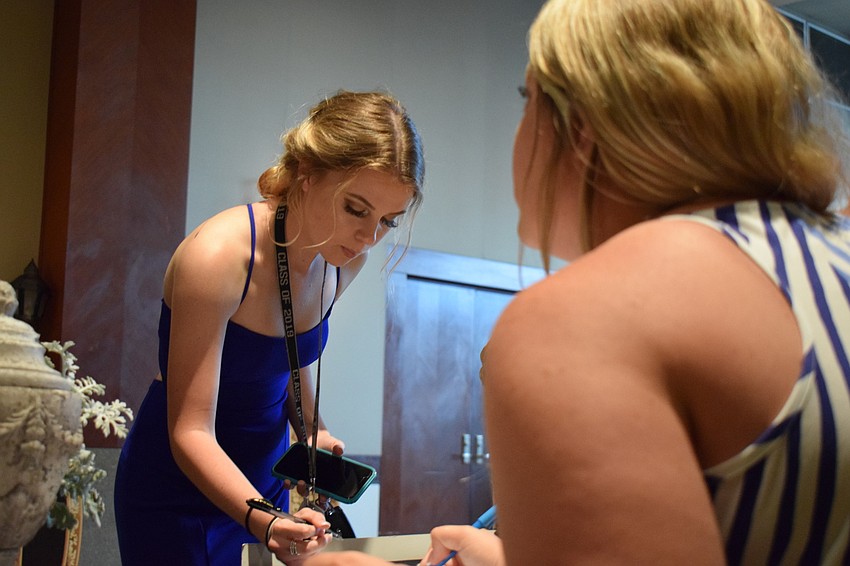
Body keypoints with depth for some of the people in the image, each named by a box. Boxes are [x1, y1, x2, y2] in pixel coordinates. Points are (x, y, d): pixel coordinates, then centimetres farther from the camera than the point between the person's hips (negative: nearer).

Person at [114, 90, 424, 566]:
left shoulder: (347, 258, -7)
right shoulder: (217, 258, -28)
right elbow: (190, 433, -26)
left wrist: (314, 430, -4)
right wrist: (264, 521, -41)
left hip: (263, 482, 6)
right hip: (178, 493, -6)